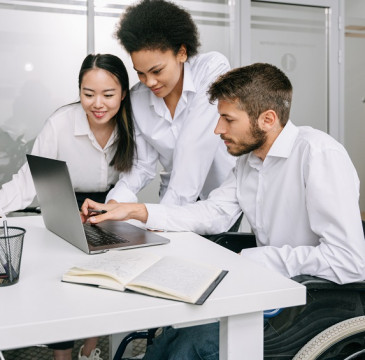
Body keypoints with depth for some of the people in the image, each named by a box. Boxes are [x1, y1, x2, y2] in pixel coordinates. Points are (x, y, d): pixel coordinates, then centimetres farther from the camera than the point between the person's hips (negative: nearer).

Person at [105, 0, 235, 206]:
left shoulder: (214, 68, -11)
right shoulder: (138, 99, 1)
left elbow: (194, 146, -20)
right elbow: (145, 165, 4)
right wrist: (115, 202, -14)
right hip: (176, 201, 3)